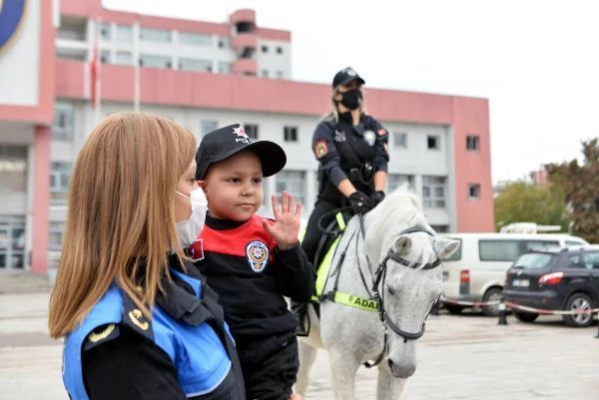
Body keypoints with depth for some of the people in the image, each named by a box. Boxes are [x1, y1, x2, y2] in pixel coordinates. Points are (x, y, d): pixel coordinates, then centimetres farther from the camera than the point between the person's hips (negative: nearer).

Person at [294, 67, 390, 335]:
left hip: (368, 200, 3)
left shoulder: (375, 127, 10)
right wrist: (353, 195, -33)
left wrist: (378, 193, -23)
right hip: (333, 200, -3)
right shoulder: (326, 129, -1)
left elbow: (381, 162, -3)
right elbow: (333, 166, -17)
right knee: (309, 246, -23)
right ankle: (299, 307, -10)